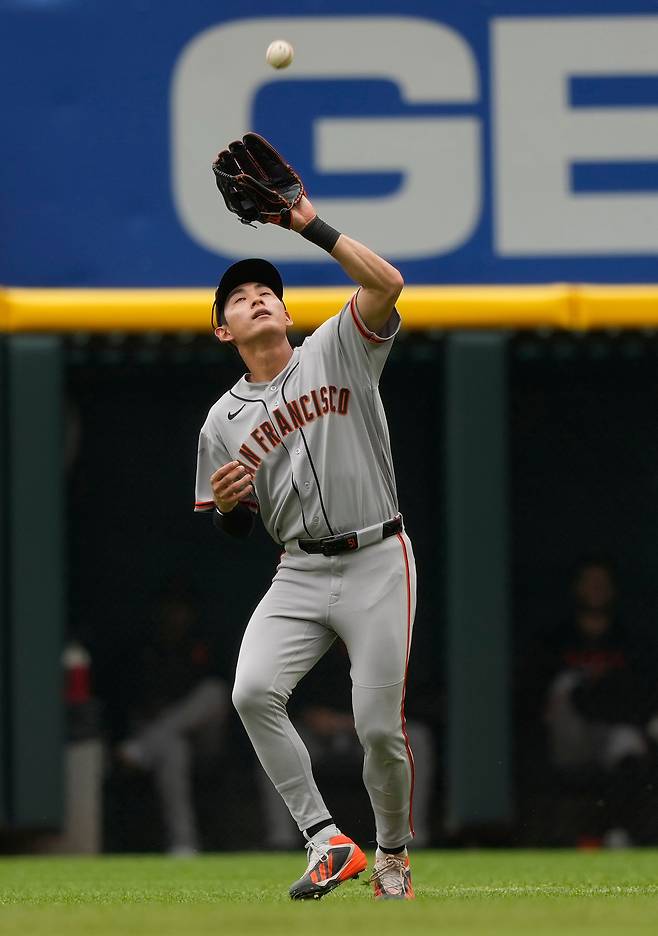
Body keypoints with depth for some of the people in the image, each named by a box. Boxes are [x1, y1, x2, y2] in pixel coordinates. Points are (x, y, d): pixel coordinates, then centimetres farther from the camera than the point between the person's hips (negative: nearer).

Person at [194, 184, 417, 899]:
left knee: (379, 727, -7)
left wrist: (311, 227, -18)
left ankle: (392, 857, 18)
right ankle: (327, 841, -15)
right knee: (253, 691, -22)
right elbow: (235, 528, 17)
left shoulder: (336, 351, 4)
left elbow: (386, 284, -14)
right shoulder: (224, 421, 11)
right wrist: (225, 501, -7)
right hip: (299, 573, 3)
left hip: (377, 564, -3)